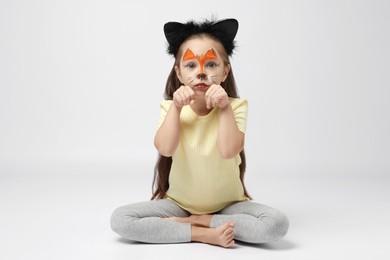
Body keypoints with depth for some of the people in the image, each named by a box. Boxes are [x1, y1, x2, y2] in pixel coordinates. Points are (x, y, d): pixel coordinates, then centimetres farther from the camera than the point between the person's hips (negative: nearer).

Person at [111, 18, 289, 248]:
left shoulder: (235, 107, -10)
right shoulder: (171, 107, -6)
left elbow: (229, 150, -25)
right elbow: (165, 148, -22)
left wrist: (224, 107, -26)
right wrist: (176, 107, -25)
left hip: (227, 204, 0)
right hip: (179, 203, 1)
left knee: (277, 223, -27)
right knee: (120, 220, -20)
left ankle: (193, 222, -12)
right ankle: (205, 233, -19)